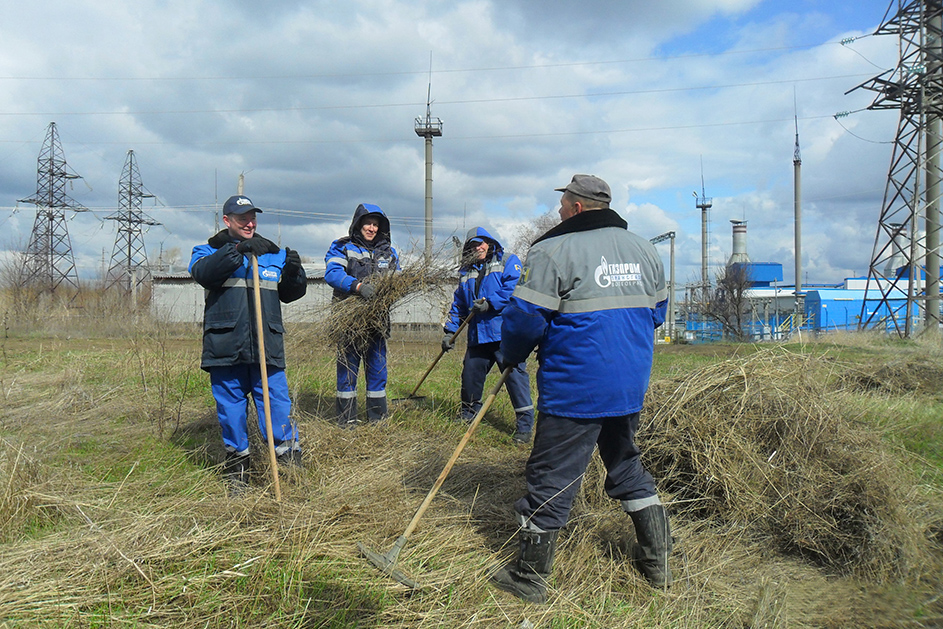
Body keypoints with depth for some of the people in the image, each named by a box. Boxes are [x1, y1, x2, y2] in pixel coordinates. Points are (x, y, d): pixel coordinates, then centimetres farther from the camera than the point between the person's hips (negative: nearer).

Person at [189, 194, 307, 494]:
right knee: (230, 410, 8)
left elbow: (290, 294, 16)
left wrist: (294, 273, -5)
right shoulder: (210, 251, 8)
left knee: (278, 406, -2)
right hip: (225, 348, -1)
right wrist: (238, 250, -27)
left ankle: (291, 465, 11)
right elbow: (202, 272, -15)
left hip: (267, 348, 1)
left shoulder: (274, 253, 17)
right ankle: (237, 469, 24)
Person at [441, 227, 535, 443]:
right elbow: (458, 304, 23)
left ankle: (525, 424, 0)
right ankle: (468, 416, 32)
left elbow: (514, 288, -12)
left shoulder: (508, 261, 4)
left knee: (514, 374, -7)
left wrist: (489, 303, -17)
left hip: (505, 331, -6)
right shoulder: (466, 272, 21)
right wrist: (450, 331, 16)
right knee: (470, 374, 11)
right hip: (478, 335, 6)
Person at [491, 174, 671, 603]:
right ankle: (657, 560, 32)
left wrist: (509, 357, 6)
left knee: (551, 476, 3)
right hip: (631, 387, 7)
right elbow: (655, 313, 19)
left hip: (574, 390, -7)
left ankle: (529, 576, 16)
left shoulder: (553, 250, -11)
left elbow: (525, 318, -12)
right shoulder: (644, 250, 11)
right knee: (626, 464, 23)